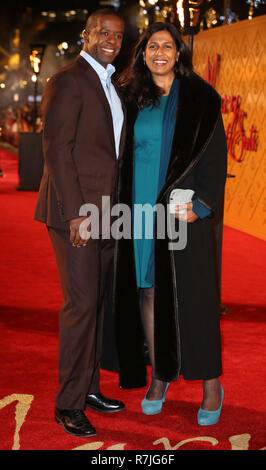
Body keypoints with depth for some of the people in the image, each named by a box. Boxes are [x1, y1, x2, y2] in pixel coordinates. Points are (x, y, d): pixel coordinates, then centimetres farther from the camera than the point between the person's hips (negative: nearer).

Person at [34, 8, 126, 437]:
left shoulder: (110, 85, 19)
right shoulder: (67, 82, -8)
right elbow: (56, 149, -15)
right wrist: (75, 213, -20)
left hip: (106, 211, 8)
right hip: (76, 209, -8)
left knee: (99, 302, 11)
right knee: (81, 303, -7)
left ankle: (89, 386, 23)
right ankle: (69, 403, 3)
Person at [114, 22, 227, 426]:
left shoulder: (199, 97, 2)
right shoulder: (133, 98, 11)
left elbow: (214, 152, -3)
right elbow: (124, 156, 13)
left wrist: (199, 203, -15)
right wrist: (126, 204, 2)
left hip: (181, 206, -3)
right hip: (140, 207, 3)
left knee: (190, 293, -3)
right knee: (147, 290, 5)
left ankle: (211, 384, 7)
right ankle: (159, 375, 17)